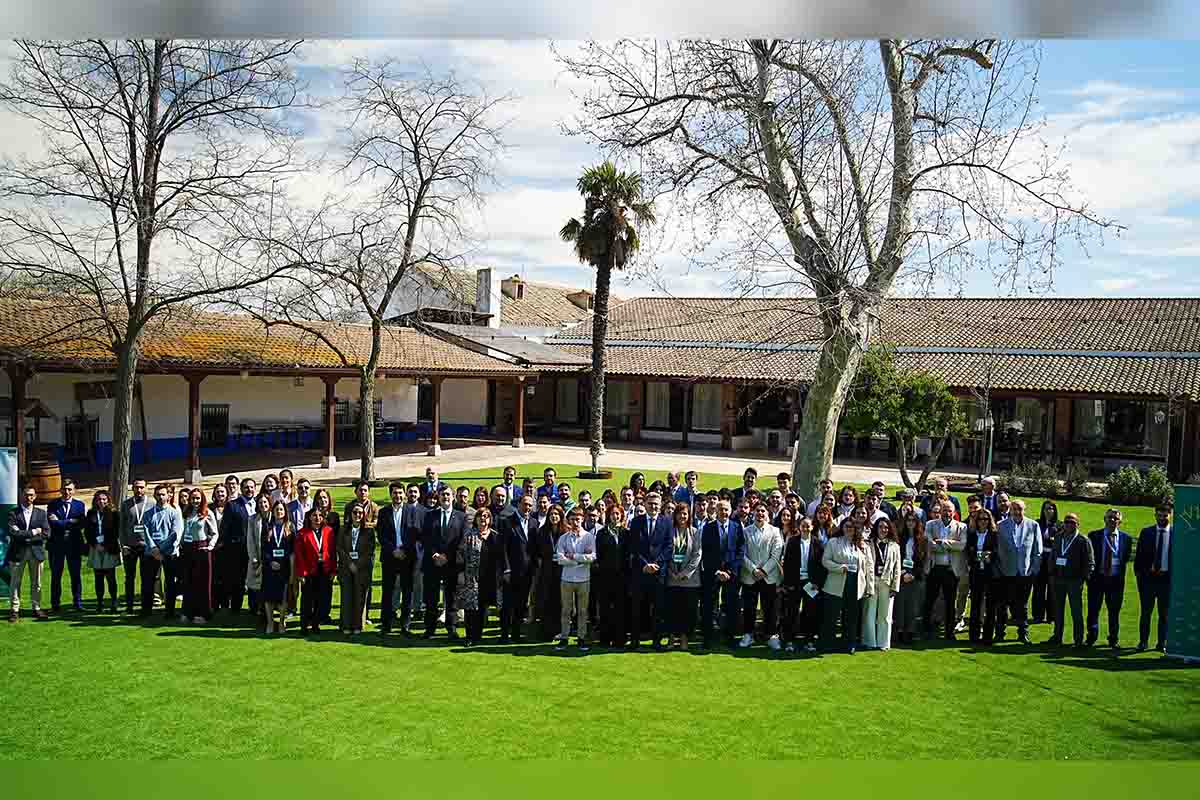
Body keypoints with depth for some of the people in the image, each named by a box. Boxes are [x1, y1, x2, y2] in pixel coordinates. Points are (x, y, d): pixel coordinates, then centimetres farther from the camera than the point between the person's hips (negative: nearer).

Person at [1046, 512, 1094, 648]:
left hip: (1074, 580, -5)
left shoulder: (1083, 541, -4)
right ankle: (1057, 636, 21)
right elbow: (1052, 556, 16)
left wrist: (1084, 578, -11)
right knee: (1058, 610, 12)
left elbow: (1090, 562, -5)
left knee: (1076, 612, 0)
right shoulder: (1057, 538, 11)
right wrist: (1051, 573, 8)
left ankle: (1078, 640, 8)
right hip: (1058, 579, 5)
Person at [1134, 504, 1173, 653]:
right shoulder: (1146, 532, 4)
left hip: (1167, 578, 0)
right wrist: (1138, 571, -1)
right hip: (1148, 577, 0)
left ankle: (1162, 643, 17)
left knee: (1164, 613, 8)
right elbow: (1139, 554, 5)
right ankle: (1143, 642, 12)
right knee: (1146, 611, 5)